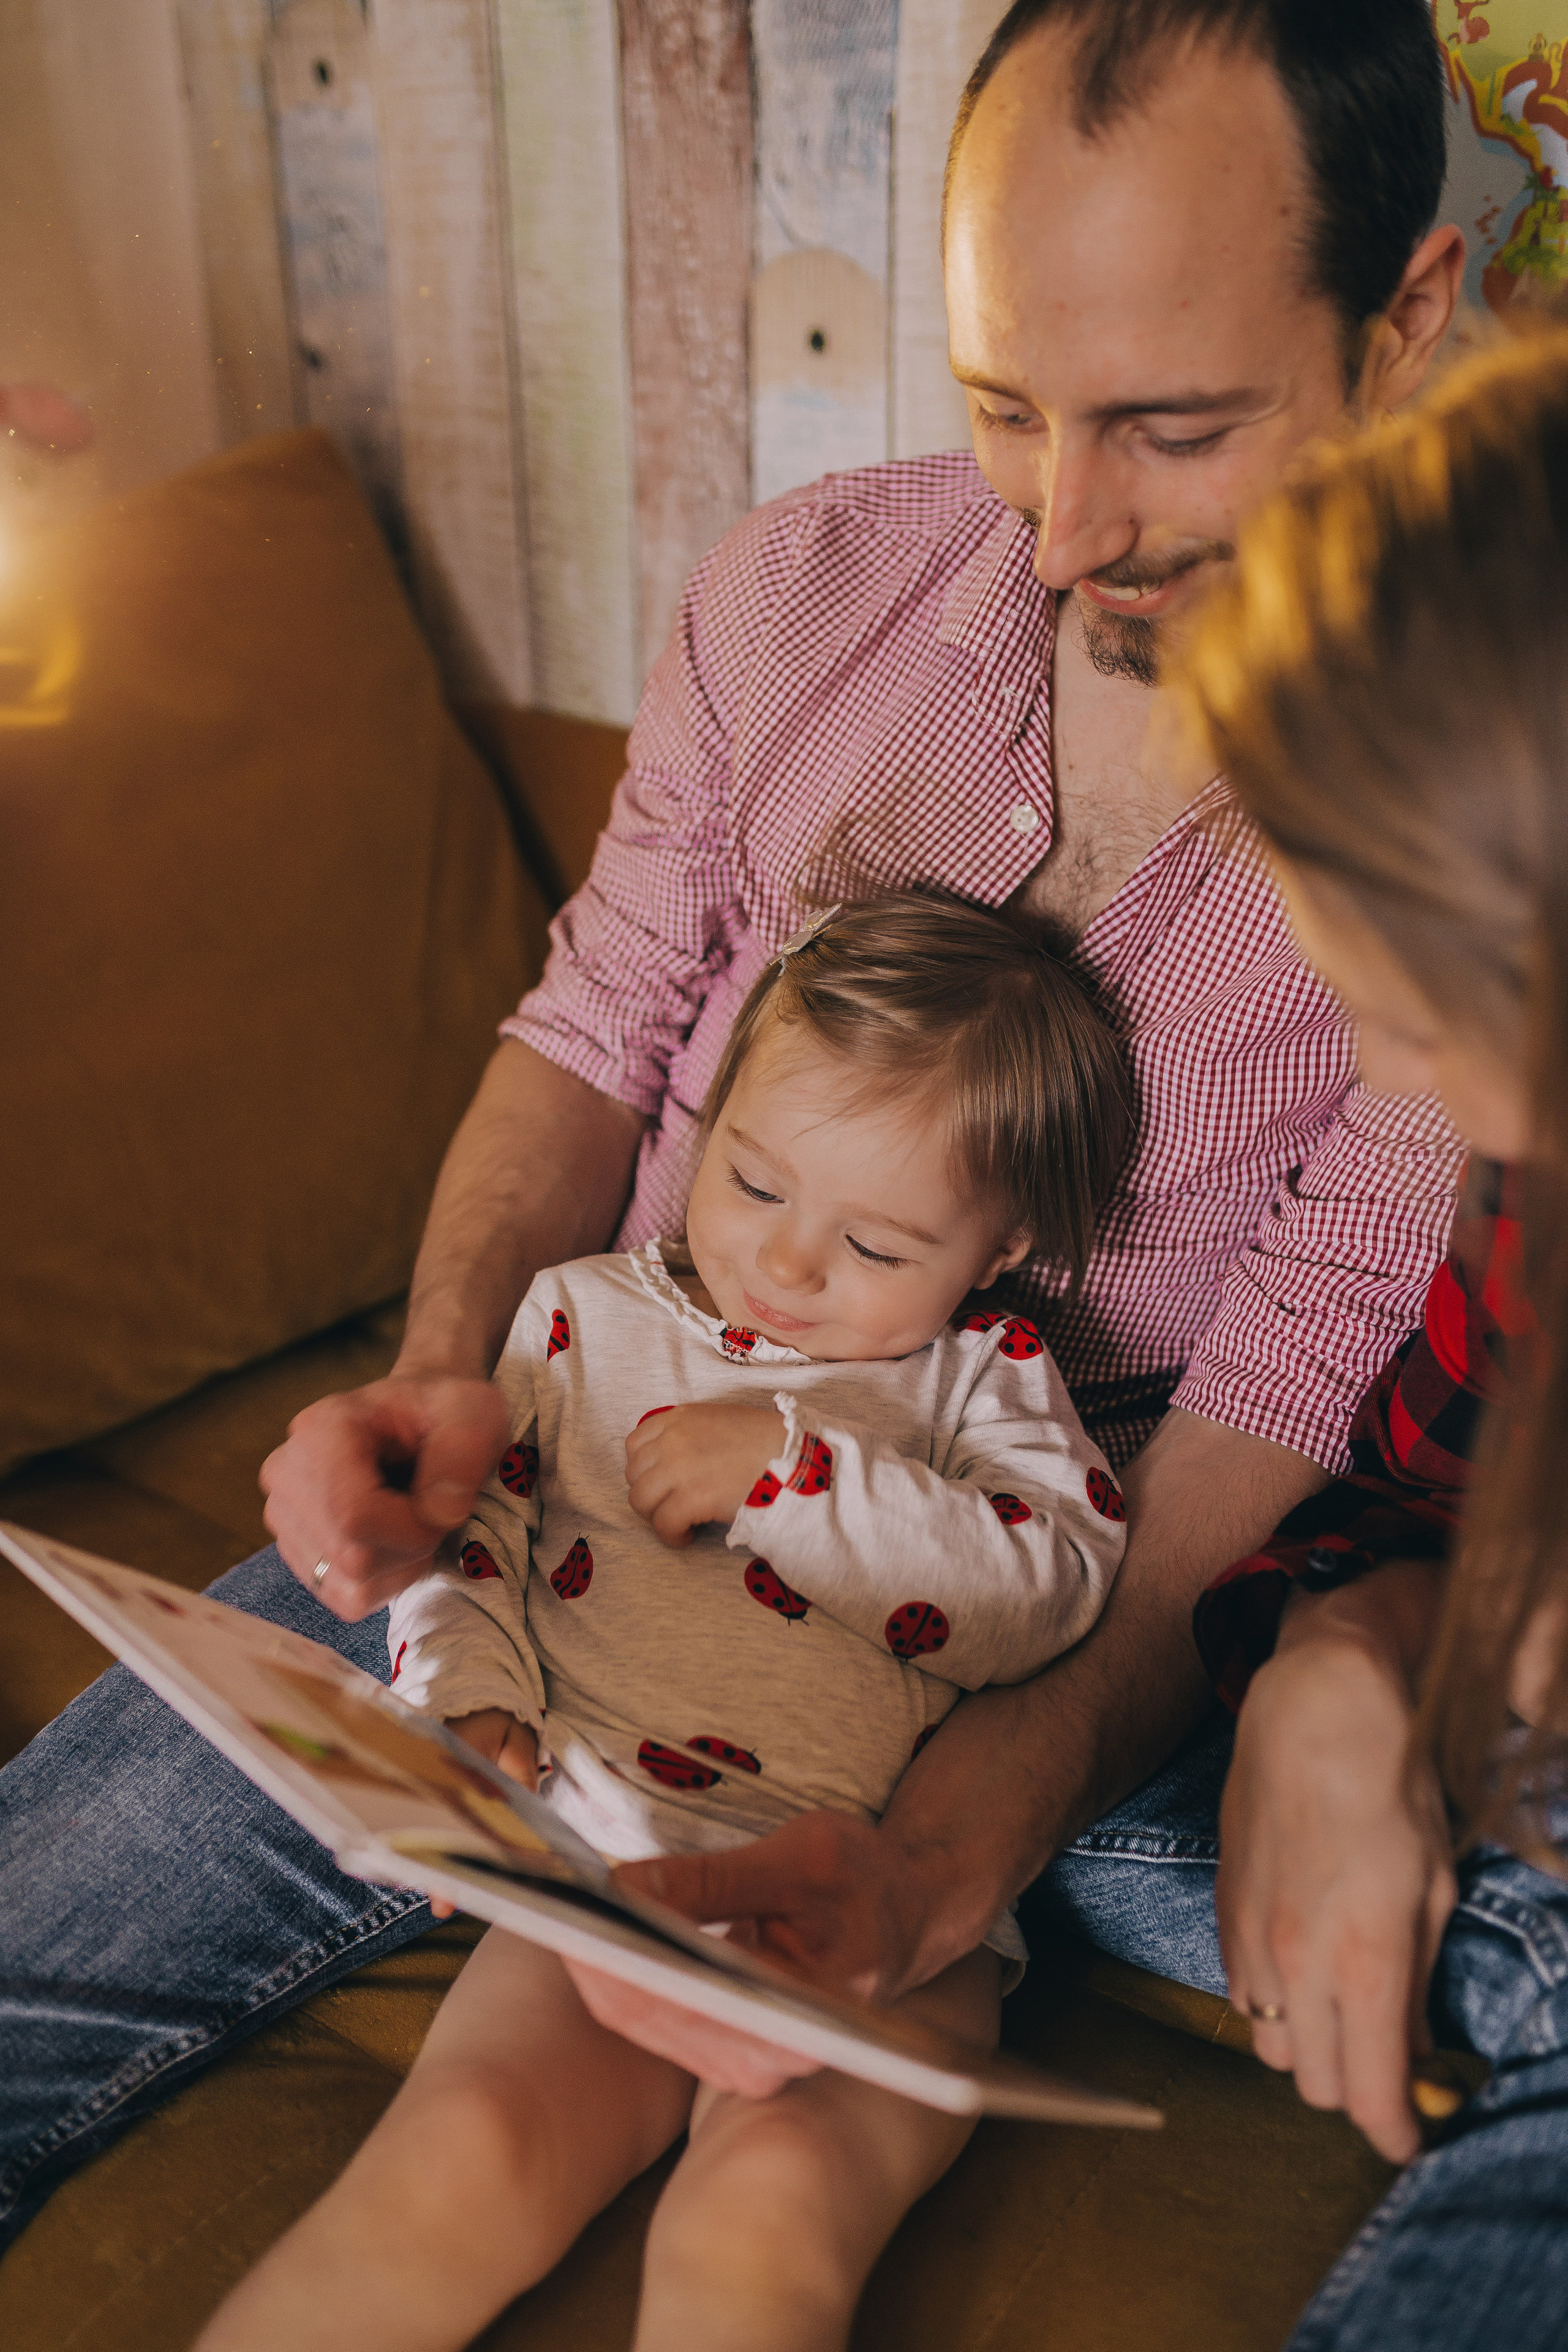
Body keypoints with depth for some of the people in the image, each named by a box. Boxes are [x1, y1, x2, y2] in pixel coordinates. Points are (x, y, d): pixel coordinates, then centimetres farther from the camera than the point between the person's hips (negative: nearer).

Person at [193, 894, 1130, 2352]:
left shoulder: (984, 1376, 10)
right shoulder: (590, 1315, 14)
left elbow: (1049, 1592, -5)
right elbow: (462, 1524, 14)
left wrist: (789, 1467, -10)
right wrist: (467, 1699, -6)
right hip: (608, 1866, 1)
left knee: (767, 2211, -30)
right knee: (465, 2158, -26)